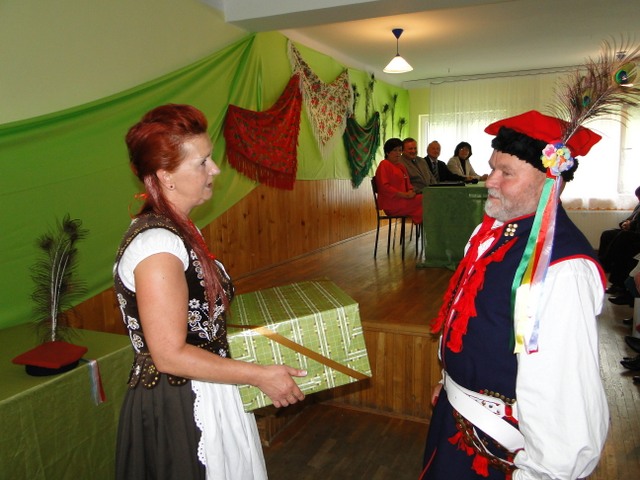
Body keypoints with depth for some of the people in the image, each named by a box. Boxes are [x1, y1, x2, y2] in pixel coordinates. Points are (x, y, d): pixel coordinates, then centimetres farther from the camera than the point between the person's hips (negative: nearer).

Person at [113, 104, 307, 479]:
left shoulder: (180, 230, 4)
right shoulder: (157, 244, -25)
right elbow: (170, 355, -25)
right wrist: (260, 375, -20)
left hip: (203, 396, 9)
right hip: (179, 409, -9)